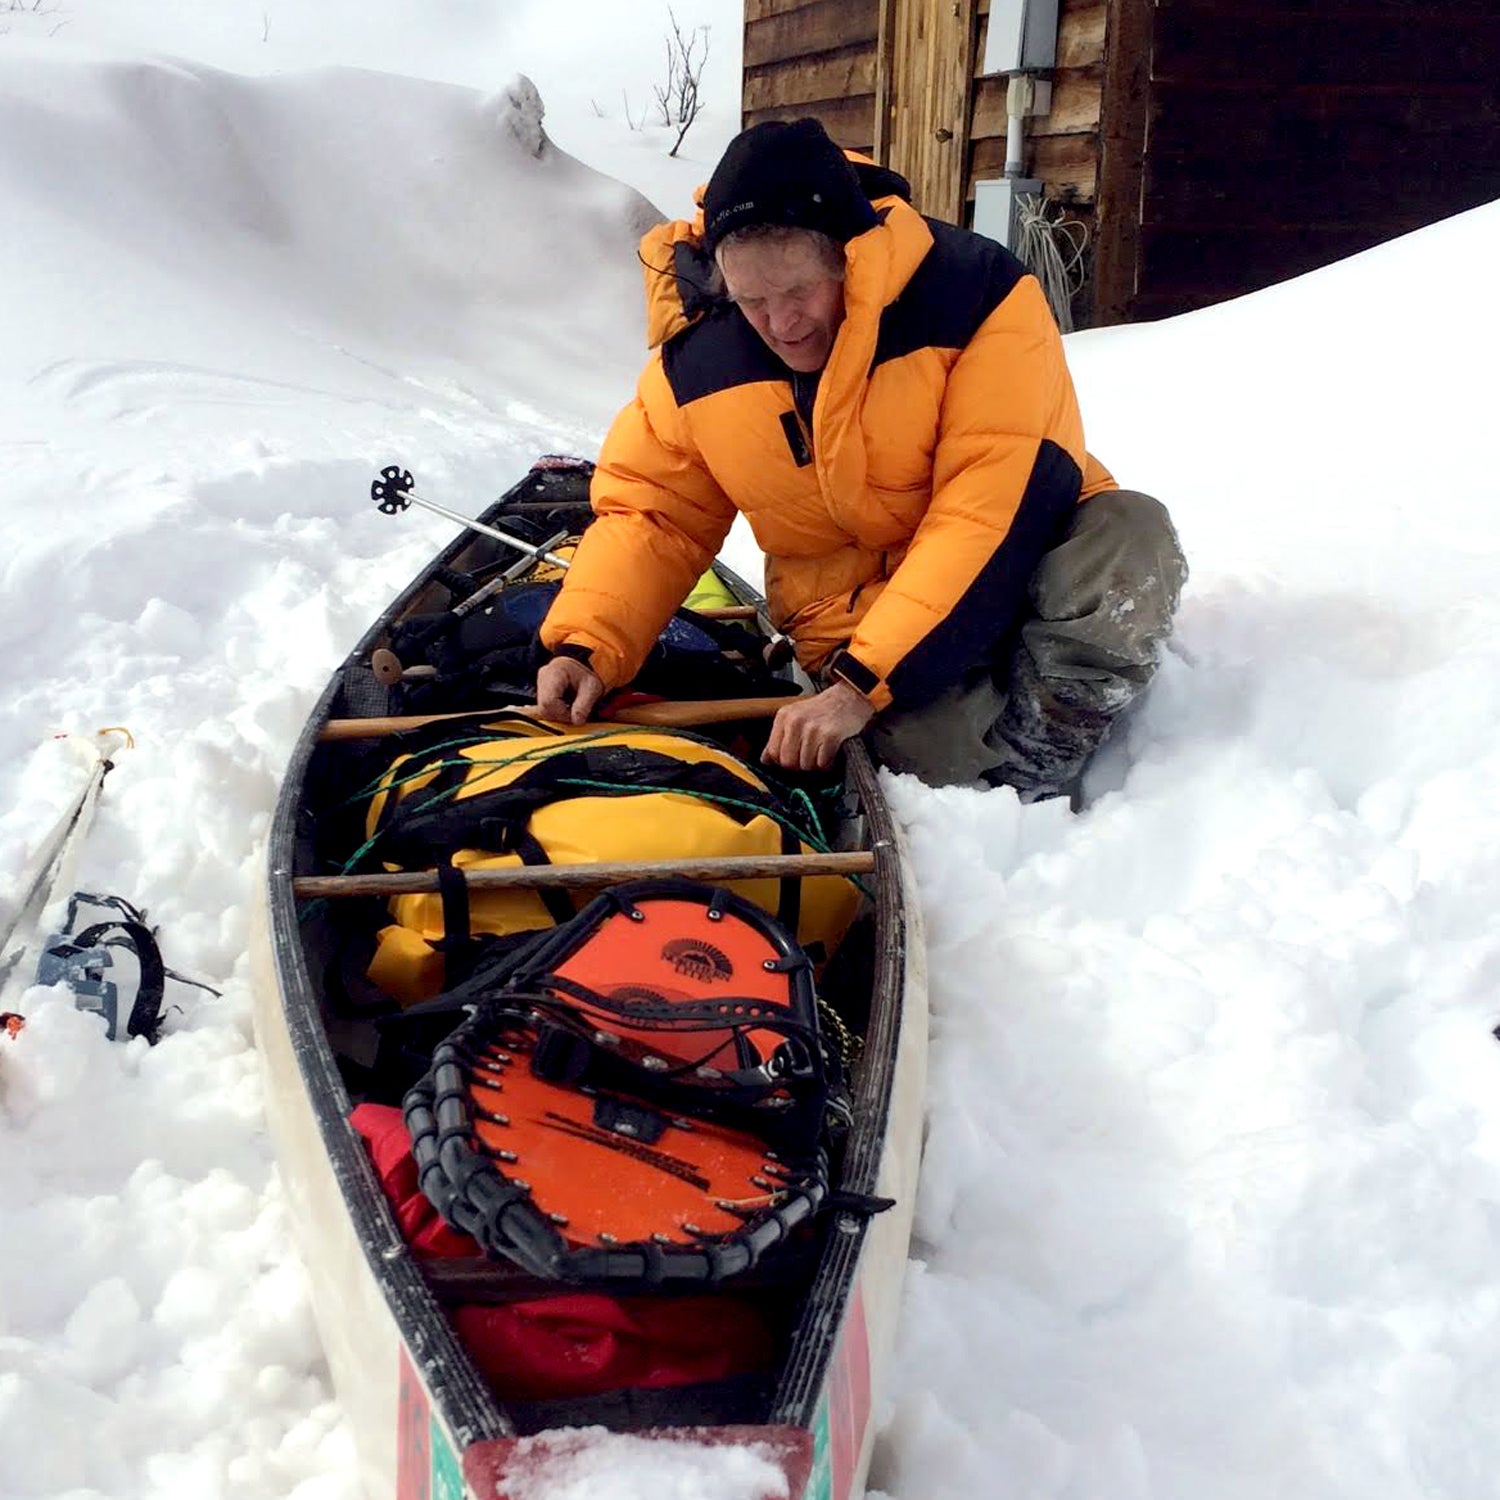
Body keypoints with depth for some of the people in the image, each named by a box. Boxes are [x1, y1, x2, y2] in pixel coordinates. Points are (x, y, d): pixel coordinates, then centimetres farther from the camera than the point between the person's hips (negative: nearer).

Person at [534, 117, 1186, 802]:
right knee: (932, 749, -32)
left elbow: (996, 513, -28)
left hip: (1013, 561, -1)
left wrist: (862, 683, -33)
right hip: (853, 609, 1)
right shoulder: (695, 358, -8)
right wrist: (584, 646, -16)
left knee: (1130, 538, -34)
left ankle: (1037, 768, -16)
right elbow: (650, 515, 3)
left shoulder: (977, 293, -22)